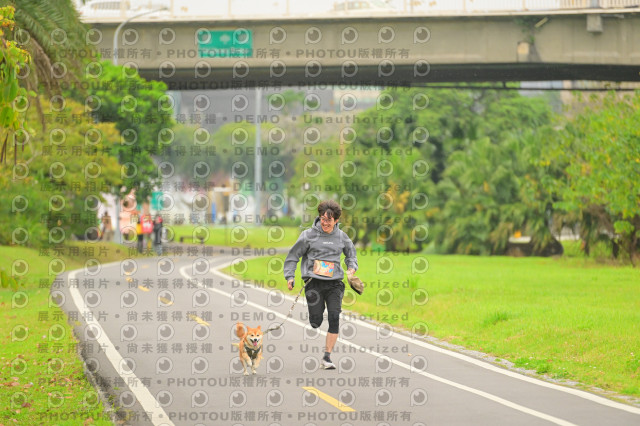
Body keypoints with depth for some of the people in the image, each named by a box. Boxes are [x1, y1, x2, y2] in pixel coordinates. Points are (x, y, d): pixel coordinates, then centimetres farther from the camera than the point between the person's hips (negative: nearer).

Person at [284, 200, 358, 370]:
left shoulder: (341, 236, 11)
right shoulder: (309, 235, 3)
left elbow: (351, 254, 29)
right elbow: (293, 255, 8)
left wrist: (352, 268, 10)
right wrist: (290, 276, -1)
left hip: (334, 282, 2)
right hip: (314, 282, -2)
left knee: (334, 318, -12)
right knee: (316, 321, -8)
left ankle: (327, 356, -5)